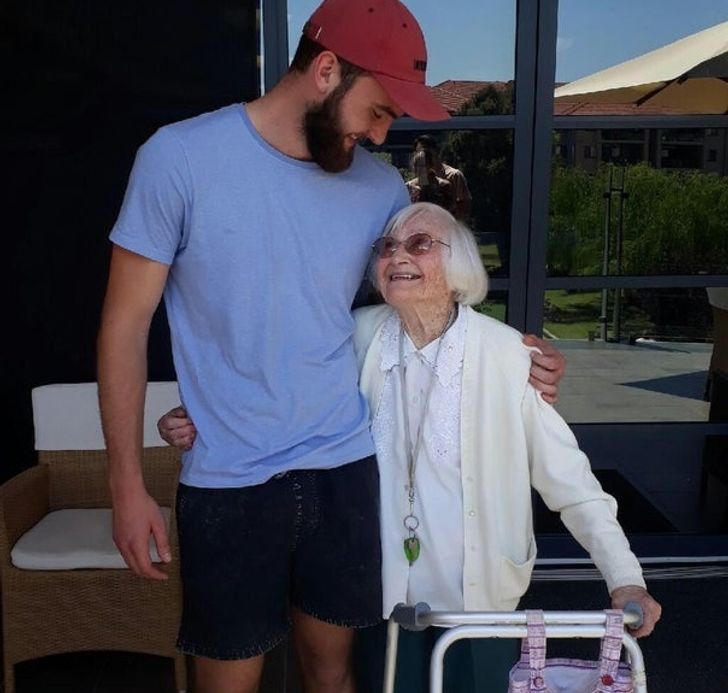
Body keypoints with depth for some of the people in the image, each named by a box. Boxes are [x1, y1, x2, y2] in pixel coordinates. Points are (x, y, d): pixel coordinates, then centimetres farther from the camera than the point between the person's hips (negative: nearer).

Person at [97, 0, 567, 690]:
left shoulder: (380, 186, 0)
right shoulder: (180, 156, -10)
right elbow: (126, 326, -6)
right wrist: (126, 484, -6)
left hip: (345, 467, 3)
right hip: (227, 482, -2)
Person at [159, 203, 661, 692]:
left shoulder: (507, 354, -16)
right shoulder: (361, 337, -6)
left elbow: (569, 478, -13)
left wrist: (625, 579, -16)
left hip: (480, 604, -2)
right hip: (385, 600, 2)